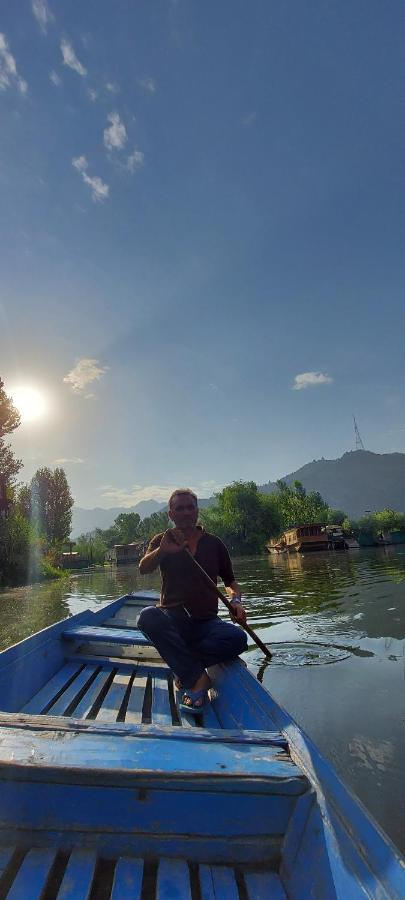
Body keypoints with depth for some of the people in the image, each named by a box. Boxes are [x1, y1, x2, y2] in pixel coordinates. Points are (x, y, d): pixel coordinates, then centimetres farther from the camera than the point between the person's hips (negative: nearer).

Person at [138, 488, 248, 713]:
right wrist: (162, 550, -34)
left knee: (238, 638, -28)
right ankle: (198, 678, -24)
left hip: (206, 622, 1)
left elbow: (231, 581, 16)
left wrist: (236, 600, -7)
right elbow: (144, 569, -13)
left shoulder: (214, 543, 9)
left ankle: (182, 664, -11)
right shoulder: (163, 540, 5)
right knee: (148, 616, -33)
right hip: (173, 620, -1)